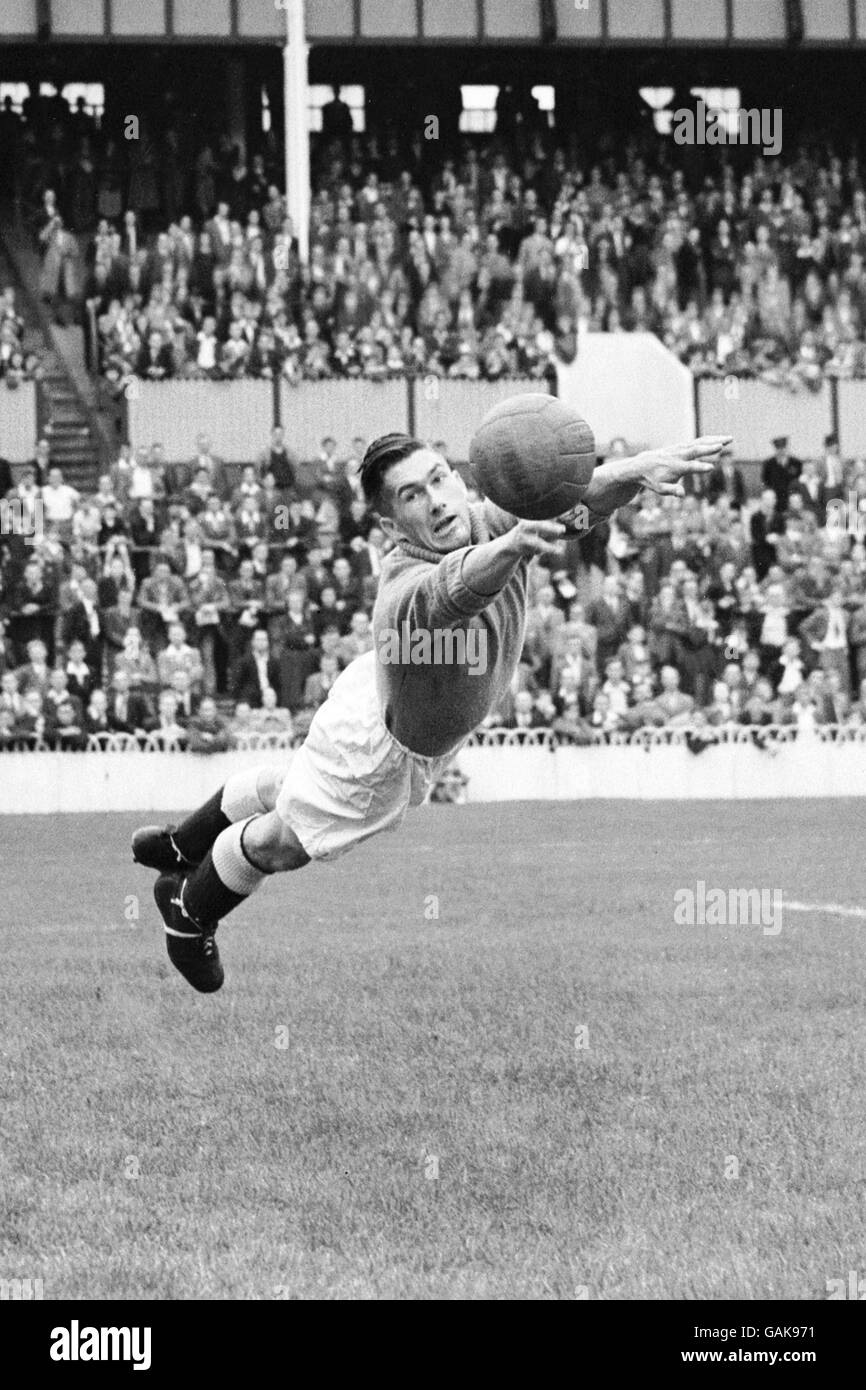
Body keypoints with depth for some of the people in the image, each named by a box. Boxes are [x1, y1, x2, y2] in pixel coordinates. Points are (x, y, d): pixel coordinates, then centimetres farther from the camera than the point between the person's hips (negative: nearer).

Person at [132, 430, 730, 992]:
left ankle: (181, 844, 57)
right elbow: (458, 588, -69)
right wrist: (514, 545, -91)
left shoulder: (491, 521, -26)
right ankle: (187, 906, 47)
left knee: (288, 791, 30)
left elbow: (582, 492, -39)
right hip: (378, 744, -7)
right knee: (283, 844, 16)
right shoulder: (409, 592, -46)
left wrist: (638, 469, -62)